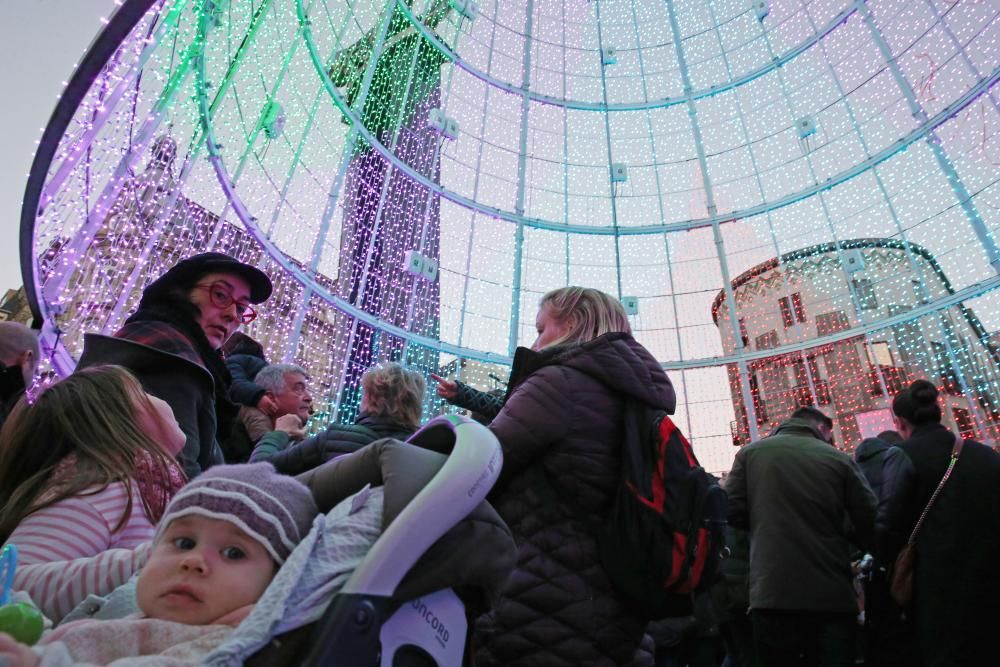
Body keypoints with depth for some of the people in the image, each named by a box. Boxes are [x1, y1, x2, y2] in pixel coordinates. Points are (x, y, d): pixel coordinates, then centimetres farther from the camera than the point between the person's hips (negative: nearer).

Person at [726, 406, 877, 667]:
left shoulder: (750, 453, 4)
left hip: (772, 593, 1)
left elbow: (732, 511, -1)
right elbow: (871, 521, 2)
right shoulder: (839, 459, 2)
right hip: (832, 595, 0)